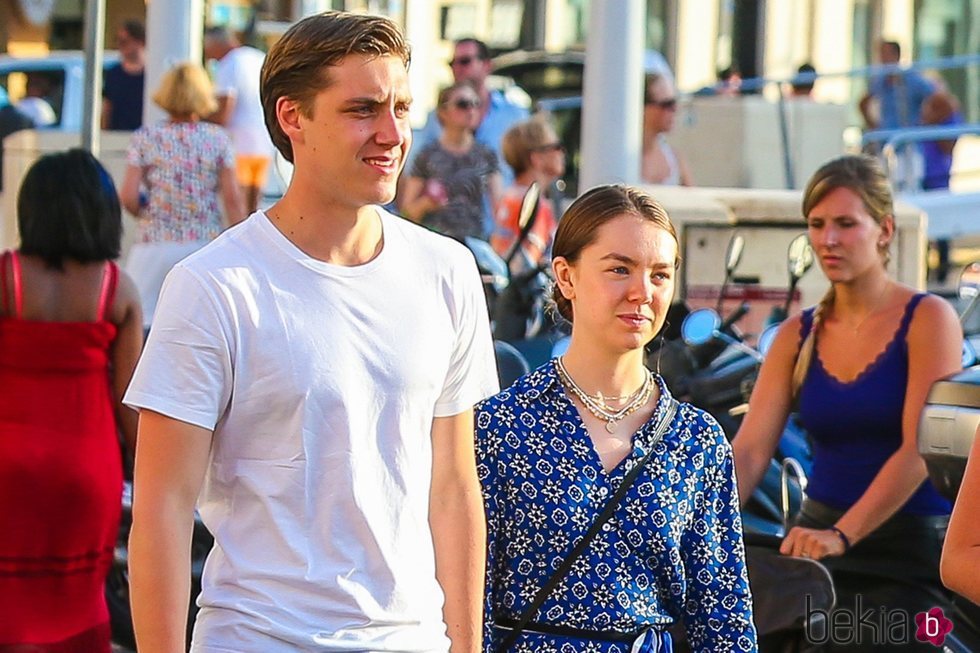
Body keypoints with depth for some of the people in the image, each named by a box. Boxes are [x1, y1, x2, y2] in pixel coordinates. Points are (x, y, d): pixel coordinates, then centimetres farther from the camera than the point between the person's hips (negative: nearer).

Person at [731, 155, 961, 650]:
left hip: (911, 551, -4)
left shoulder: (927, 319, -4)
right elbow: (749, 449, 0)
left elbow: (919, 449, -16)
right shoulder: (798, 335, 10)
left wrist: (842, 536, -28)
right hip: (817, 537, 4)